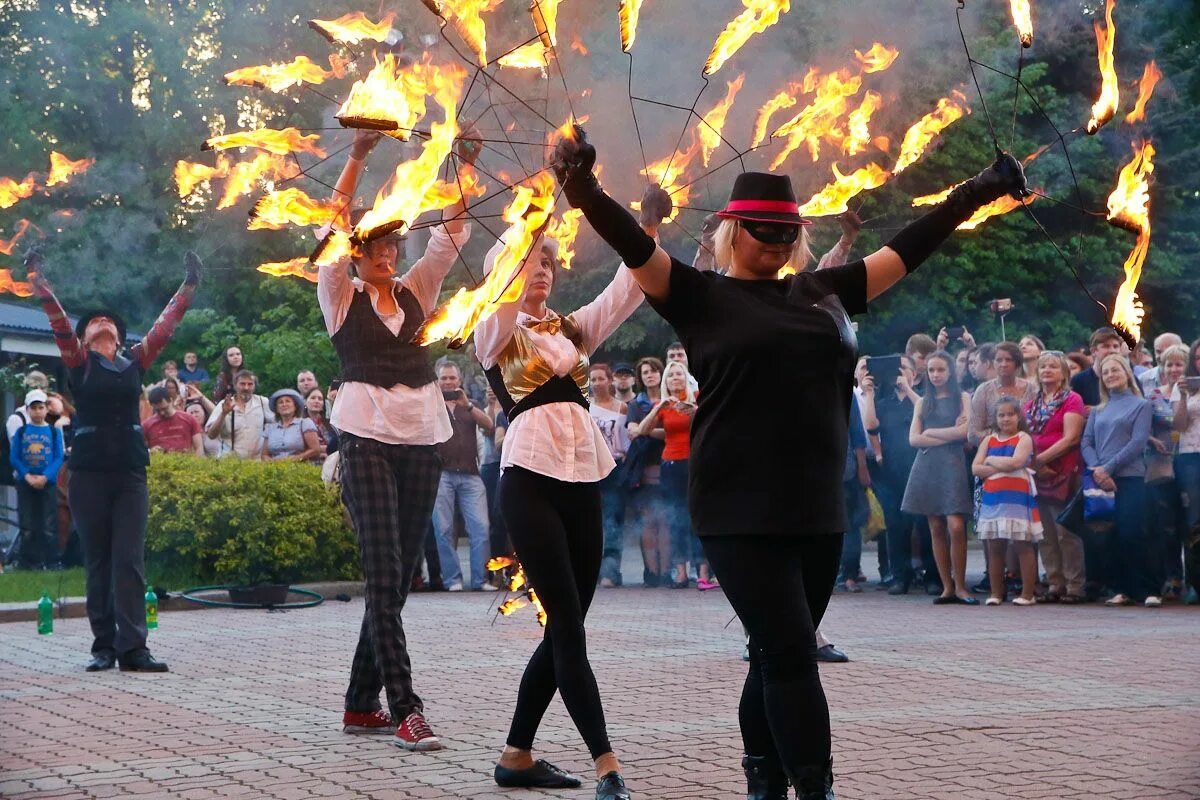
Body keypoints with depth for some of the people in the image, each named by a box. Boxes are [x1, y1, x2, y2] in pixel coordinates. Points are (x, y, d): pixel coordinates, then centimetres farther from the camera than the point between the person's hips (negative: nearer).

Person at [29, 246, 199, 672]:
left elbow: (164, 326, 13)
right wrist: (40, 281, -14)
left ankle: (132, 646, -8)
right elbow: (59, 323, -5)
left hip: (130, 471, 2)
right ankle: (104, 645, 5)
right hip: (89, 471, -2)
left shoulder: (135, 361, 13)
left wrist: (188, 286, 13)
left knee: (130, 560, -4)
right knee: (98, 561, 2)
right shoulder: (79, 362, 6)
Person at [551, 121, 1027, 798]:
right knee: (791, 654, -10)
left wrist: (976, 195, 24)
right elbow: (634, 245, -12)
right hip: (741, 514, -5)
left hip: (818, 512, 5)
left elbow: (906, 251, 21)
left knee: (780, 657, 13)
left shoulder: (823, 294, 14)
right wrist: (585, 191, -29)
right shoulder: (703, 297, 1)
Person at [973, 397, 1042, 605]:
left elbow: (1015, 462, -17)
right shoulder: (989, 440, 12)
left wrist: (991, 460, -3)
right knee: (995, 547, 6)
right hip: (993, 499, 4)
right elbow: (976, 469, 2)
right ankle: (996, 593, 13)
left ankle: (1028, 594, 1)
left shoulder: (1024, 438, 0)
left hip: (1018, 498, -4)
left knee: (1023, 546, -2)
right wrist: (1002, 466, -9)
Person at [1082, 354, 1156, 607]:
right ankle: (1124, 590, 9)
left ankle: (1150, 590, -8)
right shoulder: (1098, 410, 19)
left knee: (1131, 534, -14)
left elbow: (1138, 442, -6)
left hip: (1130, 478, -5)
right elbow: (1086, 442, 10)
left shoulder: (1141, 405, 5)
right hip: (1101, 481, 5)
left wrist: (1108, 468, -12)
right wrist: (1096, 469, -9)